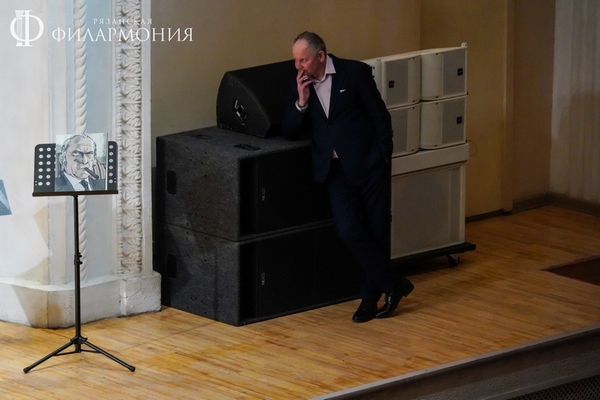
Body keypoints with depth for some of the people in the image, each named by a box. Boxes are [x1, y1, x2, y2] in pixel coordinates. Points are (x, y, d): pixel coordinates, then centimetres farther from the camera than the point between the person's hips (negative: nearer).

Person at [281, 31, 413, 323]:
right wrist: (302, 102, -9)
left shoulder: (355, 73, -5)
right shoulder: (299, 86, 7)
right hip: (336, 170, 3)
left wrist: (384, 159, -4)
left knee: (377, 231, 2)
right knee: (349, 231, -11)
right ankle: (393, 284, 2)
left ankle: (371, 297, 16)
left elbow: (381, 117, -1)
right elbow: (289, 133, 6)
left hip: (369, 165, -3)